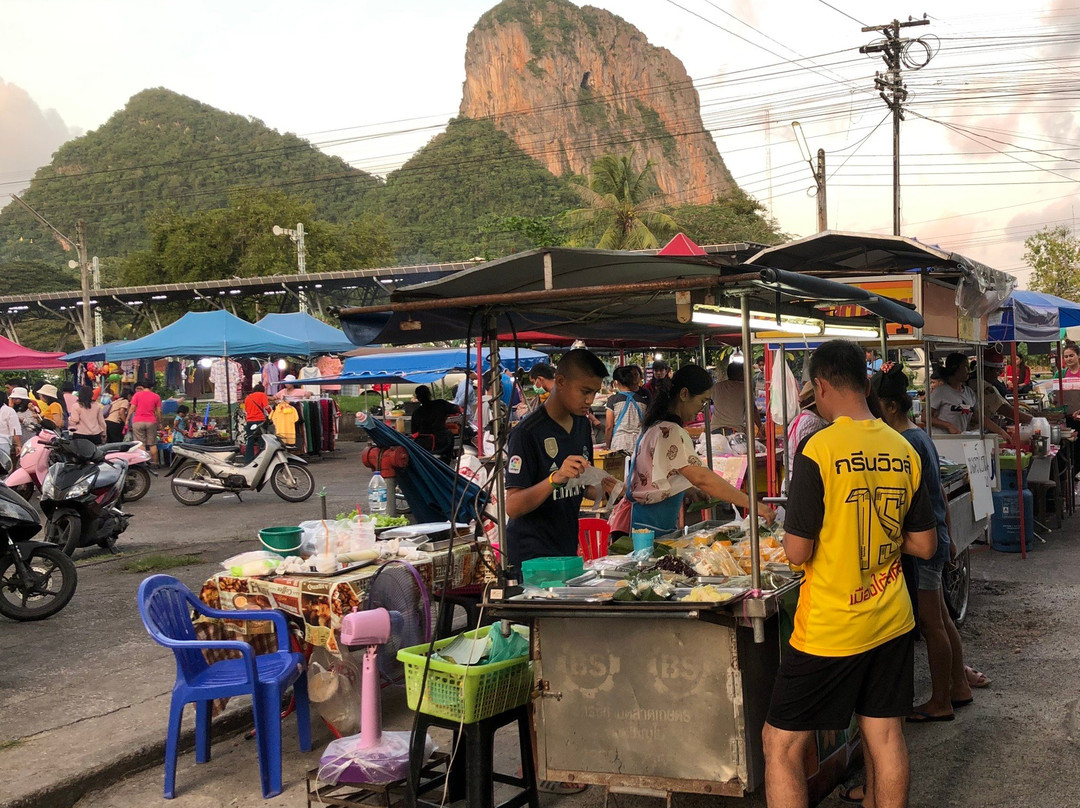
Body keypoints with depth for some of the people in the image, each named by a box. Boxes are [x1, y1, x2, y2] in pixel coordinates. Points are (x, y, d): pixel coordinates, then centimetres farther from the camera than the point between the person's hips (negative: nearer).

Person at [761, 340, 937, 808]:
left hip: (830, 629, -6)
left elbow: (797, 552, -18)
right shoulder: (904, 450, 1)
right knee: (885, 735, 15)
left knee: (781, 743, 4)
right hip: (892, 623, 6)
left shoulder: (818, 450, -17)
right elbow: (925, 545, 7)